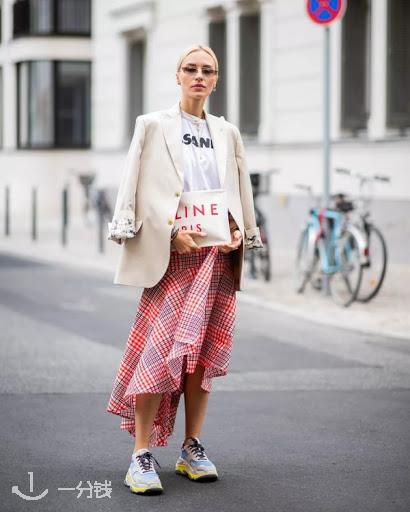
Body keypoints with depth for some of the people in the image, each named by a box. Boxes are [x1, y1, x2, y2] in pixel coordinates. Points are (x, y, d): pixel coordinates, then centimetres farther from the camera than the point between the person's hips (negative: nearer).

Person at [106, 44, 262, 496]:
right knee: (160, 349, -11)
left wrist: (238, 232, -2)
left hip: (217, 255, 4)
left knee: (204, 349, 5)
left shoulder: (227, 133, 15)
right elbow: (141, 191, -3)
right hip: (171, 254, -4)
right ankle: (142, 455, -9)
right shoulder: (153, 125, 5)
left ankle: (192, 449, 14)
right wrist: (174, 232, -16)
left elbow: (240, 192, 16)